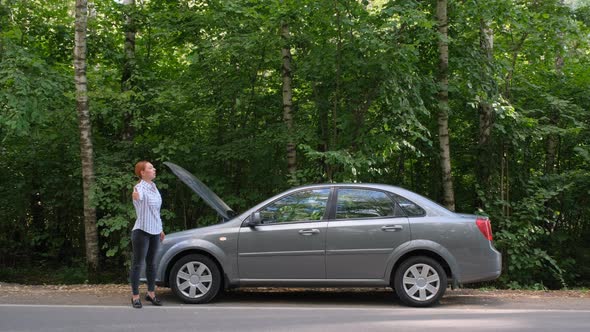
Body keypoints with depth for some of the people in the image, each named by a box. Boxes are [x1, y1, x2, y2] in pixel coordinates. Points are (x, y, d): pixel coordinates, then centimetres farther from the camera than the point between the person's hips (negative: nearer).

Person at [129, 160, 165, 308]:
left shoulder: (154, 187, 10)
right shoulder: (140, 188, -16)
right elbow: (138, 196, -43)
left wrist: (160, 229, 23)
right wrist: (135, 196, -67)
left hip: (154, 231, 8)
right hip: (142, 231, -8)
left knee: (151, 263, 15)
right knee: (137, 264, -1)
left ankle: (151, 293, 25)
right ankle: (135, 296, 5)